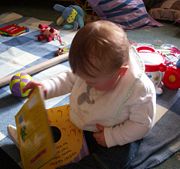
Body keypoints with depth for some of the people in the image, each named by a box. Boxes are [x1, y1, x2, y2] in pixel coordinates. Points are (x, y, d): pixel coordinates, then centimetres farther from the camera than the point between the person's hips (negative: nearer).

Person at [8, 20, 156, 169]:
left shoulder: (140, 89, -30)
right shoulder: (93, 69, -15)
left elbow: (143, 124, -20)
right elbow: (70, 79, 1)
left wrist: (111, 137, -25)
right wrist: (47, 87, -13)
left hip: (117, 136, -5)